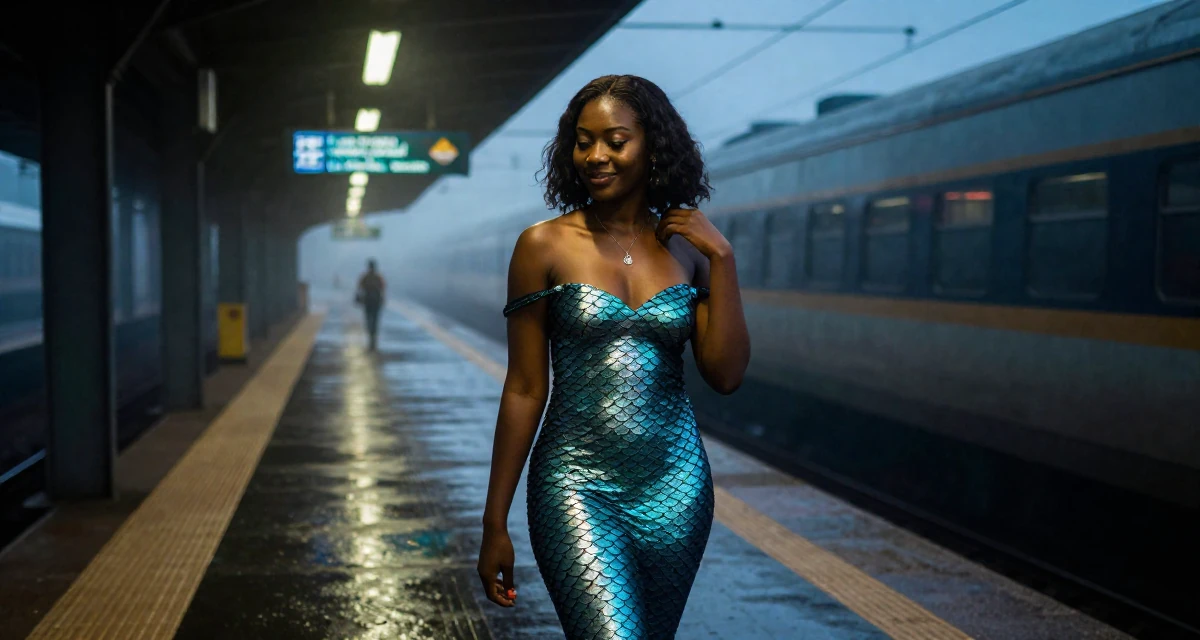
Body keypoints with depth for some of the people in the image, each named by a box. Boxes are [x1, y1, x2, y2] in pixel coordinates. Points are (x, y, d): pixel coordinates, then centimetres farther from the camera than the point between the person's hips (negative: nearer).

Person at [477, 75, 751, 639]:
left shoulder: (686, 247, 5)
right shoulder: (544, 246, -3)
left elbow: (726, 375, -1)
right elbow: (524, 389, -1)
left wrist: (721, 258, -6)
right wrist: (494, 524, -1)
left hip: (675, 486, 4)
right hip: (579, 486, -3)